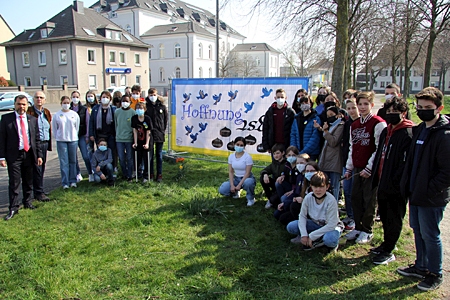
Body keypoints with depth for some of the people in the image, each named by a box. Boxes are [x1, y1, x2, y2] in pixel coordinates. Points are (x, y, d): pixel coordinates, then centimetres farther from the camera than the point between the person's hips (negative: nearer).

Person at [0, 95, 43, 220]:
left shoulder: (33, 119, 7)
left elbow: (37, 139, 9)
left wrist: (39, 155, 4)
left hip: (29, 154, 3)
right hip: (14, 155, -3)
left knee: (28, 181, 13)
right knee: (14, 183, -3)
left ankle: (27, 202, 29)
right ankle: (13, 208, 4)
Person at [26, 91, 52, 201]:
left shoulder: (47, 112, 14)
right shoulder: (29, 112, -6)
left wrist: (49, 144, 16)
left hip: (45, 143, 6)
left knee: (42, 168, 12)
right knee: (37, 169, -3)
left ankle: (39, 191, 22)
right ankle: (39, 193, 5)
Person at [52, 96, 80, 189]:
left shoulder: (74, 114, 4)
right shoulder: (57, 115, 0)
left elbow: (77, 127, 8)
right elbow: (54, 128, 6)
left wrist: (74, 136, 6)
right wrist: (58, 138, 5)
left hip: (73, 140, 1)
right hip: (61, 141, -1)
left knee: (73, 161, 7)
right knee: (64, 162, -1)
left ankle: (73, 181, 15)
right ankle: (65, 183, 4)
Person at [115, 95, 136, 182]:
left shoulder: (133, 112, -4)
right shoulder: (117, 111, 5)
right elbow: (115, 124, 14)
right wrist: (117, 134, 13)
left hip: (129, 139, -3)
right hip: (119, 139, 3)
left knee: (129, 158, 3)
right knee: (121, 159, 6)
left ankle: (130, 176, 14)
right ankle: (124, 174, 22)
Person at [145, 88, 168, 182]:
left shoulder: (162, 106, 3)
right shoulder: (146, 106, -1)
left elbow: (166, 119, 9)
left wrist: (163, 130, 5)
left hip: (160, 133, 1)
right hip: (149, 133, -1)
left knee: (159, 155, 8)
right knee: (150, 155, 4)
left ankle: (159, 175, 13)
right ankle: (151, 174, 13)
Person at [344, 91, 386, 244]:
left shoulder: (378, 123, -10)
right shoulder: (354, 124, 12)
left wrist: (369, 168, -15)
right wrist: (349, 168, 15)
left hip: (371, 170, -6)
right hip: (357, 168, 7)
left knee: (369, 200, 3)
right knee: (355, 198, 11)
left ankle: (367, 231, 17)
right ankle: (358, 227, 25)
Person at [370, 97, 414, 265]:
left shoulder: (408, 134, -16)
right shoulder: (386, 131, 12)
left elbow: (406, 163, -22)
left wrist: (396, 182, -23)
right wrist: (376, 176, 13)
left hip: (396, 187, -9)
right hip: (383, 183, 9)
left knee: (393, 220, 5)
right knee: (384, 216, 20)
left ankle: (388, 252, 17)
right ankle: (387, 244, 37)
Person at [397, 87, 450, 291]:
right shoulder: (420, 129, 9)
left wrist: (430, 190, -19)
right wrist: (407, 185, 10)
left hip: (432, 198, -8)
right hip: (416, 193, 8)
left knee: (430, 235, 5)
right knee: (417, 230, 19)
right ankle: (421, 266, 36)